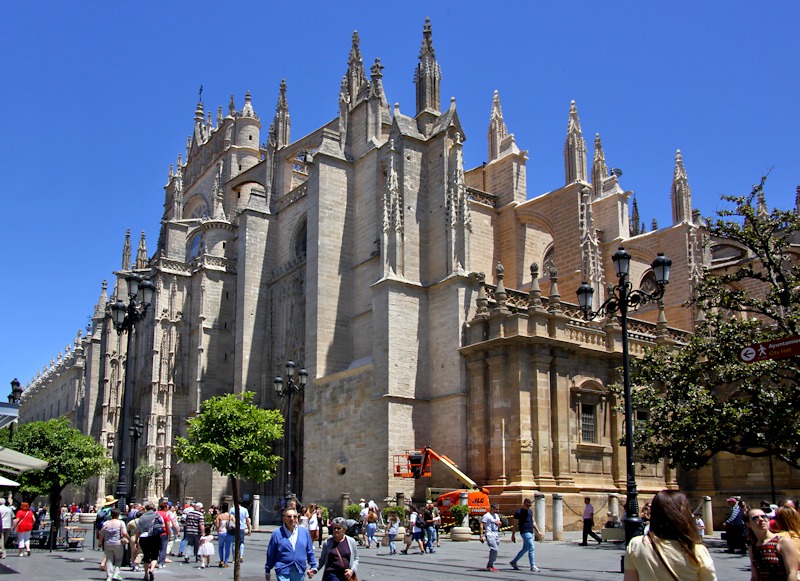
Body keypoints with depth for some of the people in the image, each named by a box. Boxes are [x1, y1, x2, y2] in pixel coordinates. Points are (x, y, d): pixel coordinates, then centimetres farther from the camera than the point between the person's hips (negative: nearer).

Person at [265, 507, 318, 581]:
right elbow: (270, 554, 3)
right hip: (283, 572, -3)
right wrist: (267, 571, 7)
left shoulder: (304, 532, 6)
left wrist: (313, 566, 9)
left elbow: (310, 552, 12)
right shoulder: (277, 534, -3)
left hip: (299, 572, 3)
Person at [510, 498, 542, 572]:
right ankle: (533, 566, -7)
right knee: (531, 548, -13)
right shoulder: (518, 512, -8)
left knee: (525, 549, 13)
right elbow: (515, 524, -6)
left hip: (530, 532, 8)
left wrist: (538, 531, 16)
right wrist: (513, 535, -5)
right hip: (525, 532, -8)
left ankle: (513, 562, 25)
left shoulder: (530, 511, 16)